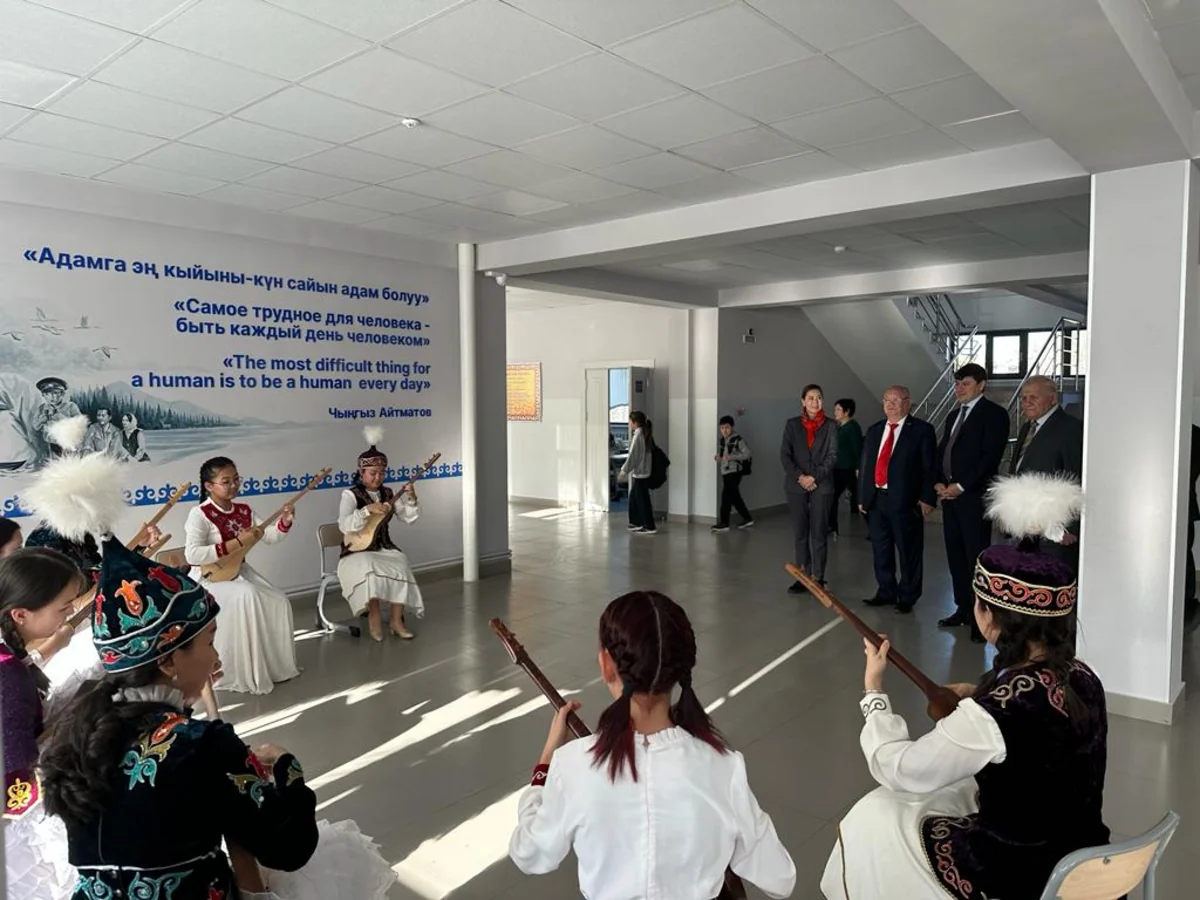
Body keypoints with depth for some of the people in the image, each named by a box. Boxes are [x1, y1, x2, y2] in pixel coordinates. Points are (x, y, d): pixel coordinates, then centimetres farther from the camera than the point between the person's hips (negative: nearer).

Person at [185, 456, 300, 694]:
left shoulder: (244, 511, 5)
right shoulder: (200, 514, -16)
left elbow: (270, 536, 8)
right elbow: (192, 555, -27)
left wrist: (284, 522, -13)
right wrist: (236, 543, -30)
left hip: (239, 570, 7)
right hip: (209, 577, -7)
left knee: (279, 602, -10)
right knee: (247, 596, -34)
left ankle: (274, 665, 7)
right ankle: (247, 674, -21)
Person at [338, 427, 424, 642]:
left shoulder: (388, 494, 7)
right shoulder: (350, 494, -8)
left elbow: (409, 518, 6)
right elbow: (344, 525, -23)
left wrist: (411, 500, -12)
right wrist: (368, 509, -33)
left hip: (384, 549, 4)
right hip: (358, 552, -4)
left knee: (400, 565, -25)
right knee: (369, 569, -35)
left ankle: (397, 620, -14)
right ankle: (374, 616, -15)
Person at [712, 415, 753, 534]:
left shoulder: (738, 439, -8)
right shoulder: (720, 440, 12)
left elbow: (747, 453, -14)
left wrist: (732, 457, -23)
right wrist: (718, 458, 0)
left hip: (735, 471, -7)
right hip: (725, 472, 7)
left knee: (726, 496, -12)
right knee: (734, 497, 13)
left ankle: (724, 524, -9)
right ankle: (747, 518, 27)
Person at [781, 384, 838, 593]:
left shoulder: (830, 426, 4)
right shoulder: (792, 424, 6)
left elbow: (832, 456, -2)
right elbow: (784, 455, 0)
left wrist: (814, 477, -12)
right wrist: (799, 476, -12)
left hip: (821, 485, -1)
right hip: (796, 485, 1)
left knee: (819, 533, 1)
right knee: (800, 533, 5)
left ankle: (818, 578, 7)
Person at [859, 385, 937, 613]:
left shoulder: (922, 430, -2)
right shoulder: (874, 430, 14)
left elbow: (930, 467, -6)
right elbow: (865, 465, 15)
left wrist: (927, 498, -13)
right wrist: (862, 496, 10)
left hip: (905, 501, -5)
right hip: (875, 500, 5)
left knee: (908, 552, 5)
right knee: (881, 550, 13)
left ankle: (907, 597, 18)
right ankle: (886, 592, 26)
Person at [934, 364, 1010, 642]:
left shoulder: (994, 413, -5)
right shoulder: (954, 415, 20)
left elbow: (990, 456, -14)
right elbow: (942, 452, 19)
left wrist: (961, 486, -16)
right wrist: (939, 482, 2)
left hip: (974, 496, -7)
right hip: (950, 494, 8)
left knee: (976, 556, -6)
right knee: (955, 555, 10)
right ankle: (963, 609, 20)